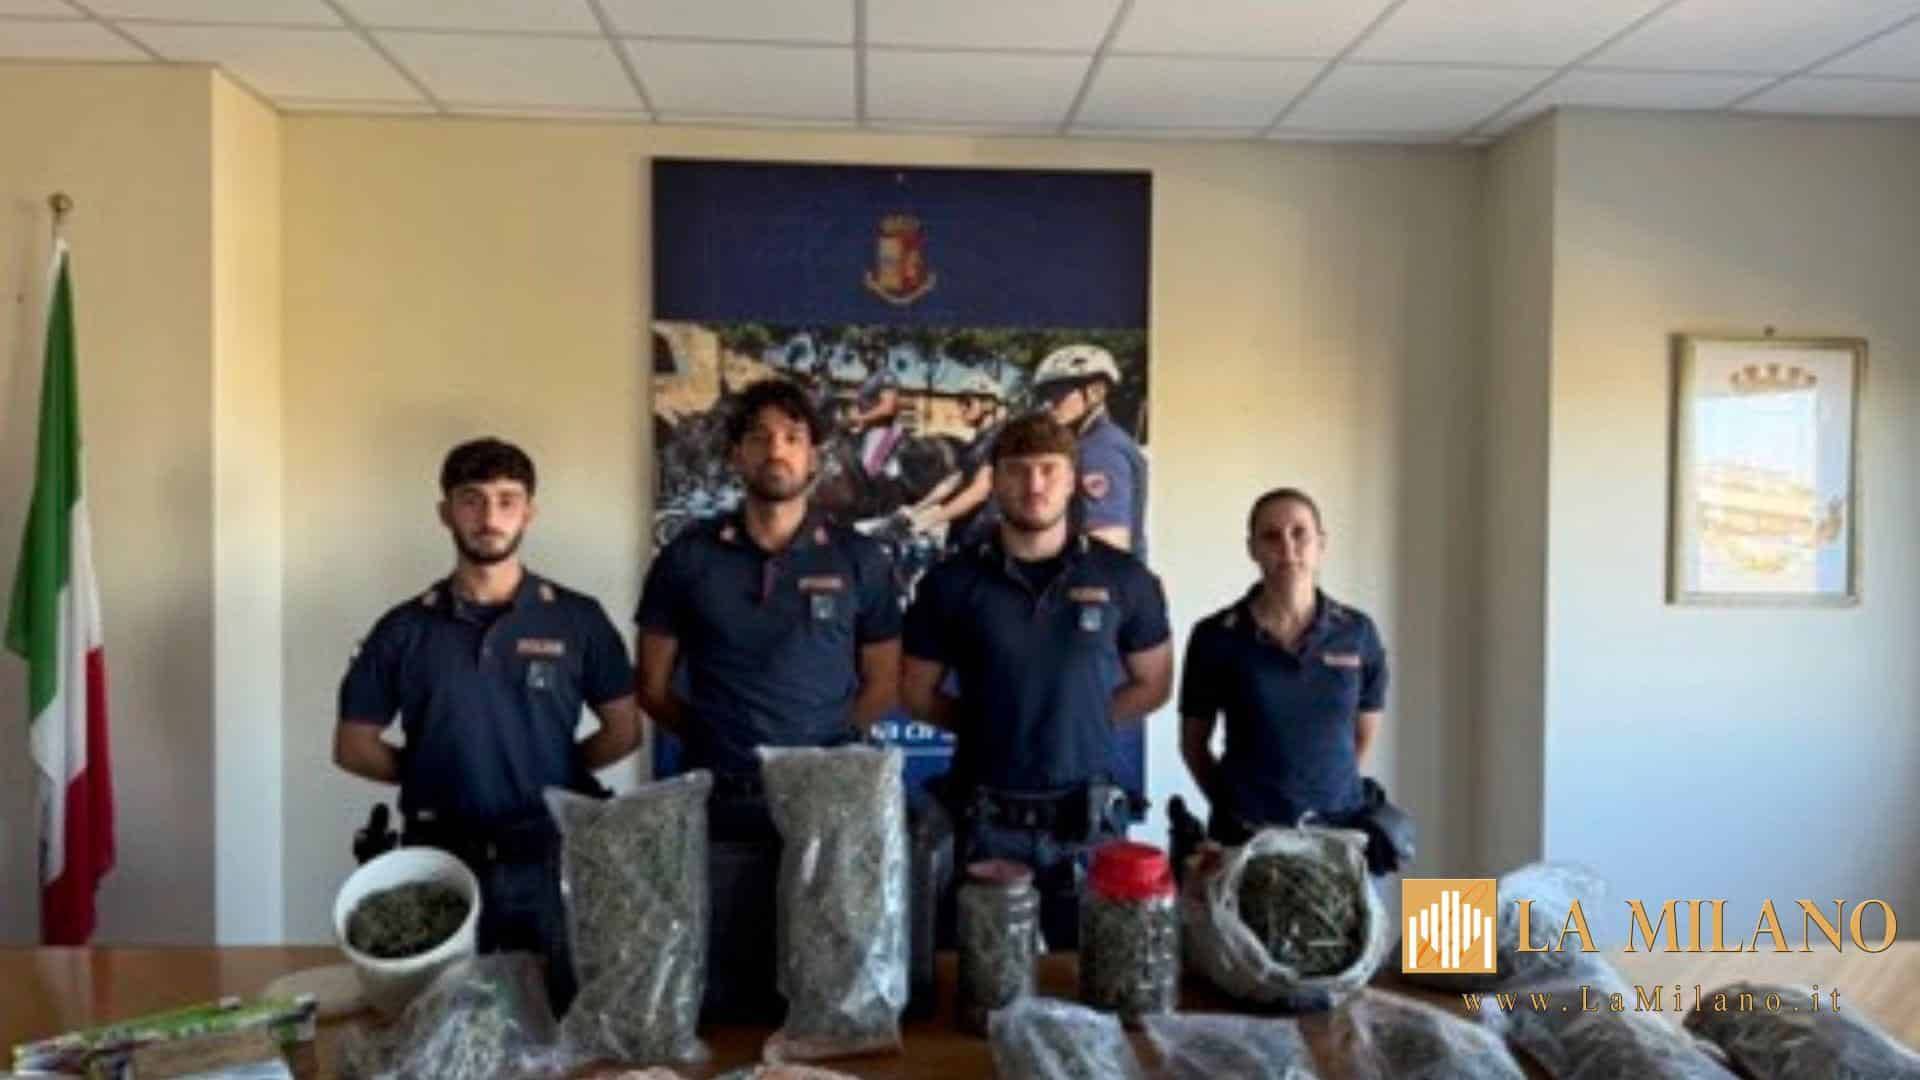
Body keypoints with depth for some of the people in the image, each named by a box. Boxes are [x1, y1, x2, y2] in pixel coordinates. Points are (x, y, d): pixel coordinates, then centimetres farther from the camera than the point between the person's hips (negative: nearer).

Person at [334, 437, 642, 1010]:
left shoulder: (579, 620, -2)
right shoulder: (405, 629, 1)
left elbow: (623, 732, 3)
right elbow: (353, 746, 7)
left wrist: (553, 774, -4)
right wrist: (431, 773, -1)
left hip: (549, 857, 0)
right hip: (441, 860, 1)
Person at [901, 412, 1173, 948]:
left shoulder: (1124, 578, -2)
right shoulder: (951, 583, -2)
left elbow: (1152, 684, 9)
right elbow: (917, 692, 7)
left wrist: (1083, 720, -1)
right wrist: (988, 723, -1)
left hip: (1087, 819, 0)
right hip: (987, 820, 0)